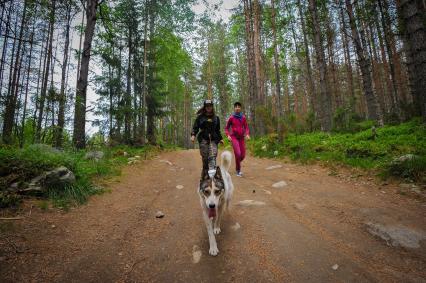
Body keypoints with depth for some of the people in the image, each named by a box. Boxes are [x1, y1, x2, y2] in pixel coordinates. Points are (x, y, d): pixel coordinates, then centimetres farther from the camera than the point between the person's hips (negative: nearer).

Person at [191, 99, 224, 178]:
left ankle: (212, 170, -32)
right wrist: (193, 135, -11)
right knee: (205, 157, -7)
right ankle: (205, 172, 5)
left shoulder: (216, 118, 18)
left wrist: (220, 138, 18)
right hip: (203, 139, -1)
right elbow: (195, 127, 6)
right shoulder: (200, 117, 10)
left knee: (213, 155, -19)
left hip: (213, 139, 1)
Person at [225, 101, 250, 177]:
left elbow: (246, 127, 9)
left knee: (243, 155, 2)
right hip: (234, 137, -3)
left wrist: (247, 134, -9)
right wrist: (228, 135, -12)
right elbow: (226, 128, 5)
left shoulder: (243, 118, 4)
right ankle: (238, 170, 1)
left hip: (241, 138, 3)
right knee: (238, 153, -17)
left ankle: (237, 164, 35)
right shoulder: (231, 118, -3)